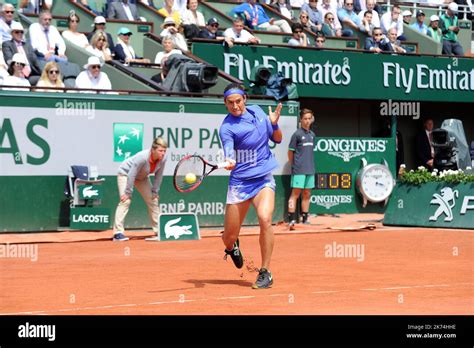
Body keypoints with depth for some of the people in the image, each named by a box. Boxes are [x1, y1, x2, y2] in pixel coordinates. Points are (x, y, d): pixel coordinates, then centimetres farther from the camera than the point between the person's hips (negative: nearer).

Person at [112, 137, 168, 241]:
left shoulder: (163, 159, -23)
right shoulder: (142, 157, -40)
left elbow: (158, 176, -10)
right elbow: (131, 175, -33)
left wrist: (155, 192, -7)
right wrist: (128, 192, -28)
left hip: (142, 177, 7)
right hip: (125, 173, -7)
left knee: (153, 200, 4)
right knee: (125, 200, -20)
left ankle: (159, 230, 15)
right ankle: (118, 233, -23)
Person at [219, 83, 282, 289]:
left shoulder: (257, 111, 4)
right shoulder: (227, 127, -11)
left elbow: (277, 139, 13)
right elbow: (229, 154, -25)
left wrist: (274, 124, -8)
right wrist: (229, 162, -49)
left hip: (264, 179, 2)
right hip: (240, 181, -2)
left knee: (265, 218, -26)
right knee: (229, 237, 1)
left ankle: (265, 273, -14)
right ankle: (232, 247, 43)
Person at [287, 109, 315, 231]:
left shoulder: (312, 134, 14)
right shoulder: (297, 134, -5)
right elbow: (290, 152, -3)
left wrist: (310, 165, 15)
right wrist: (294, 165, 1)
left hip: (310, 170, 7)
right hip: (299, 170, -7)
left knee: (307, 194, 10)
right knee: (295, 194, -9)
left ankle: (305, 219, 16)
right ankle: (291, 219, -10)